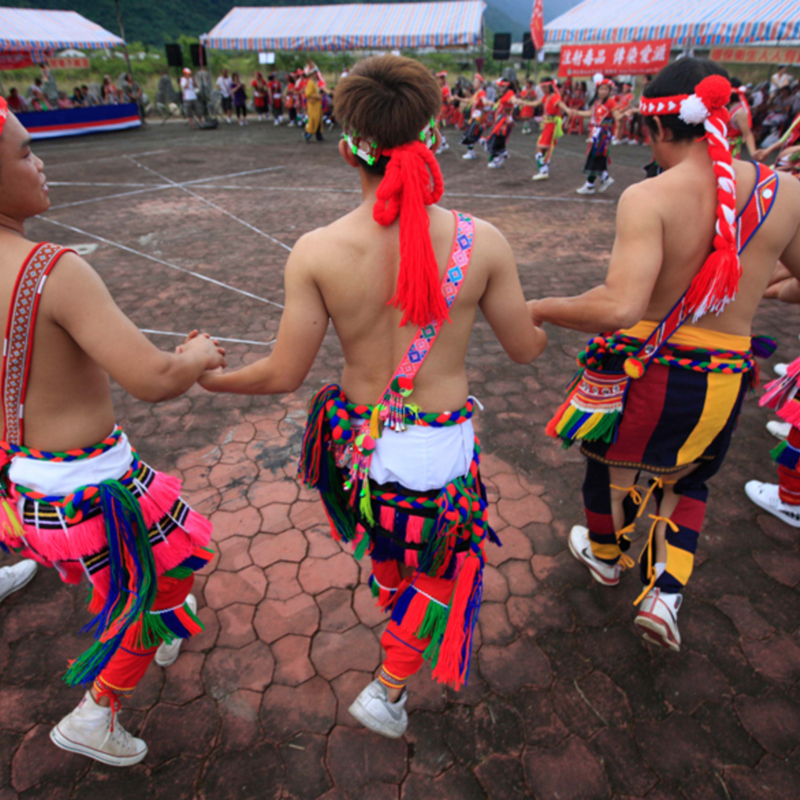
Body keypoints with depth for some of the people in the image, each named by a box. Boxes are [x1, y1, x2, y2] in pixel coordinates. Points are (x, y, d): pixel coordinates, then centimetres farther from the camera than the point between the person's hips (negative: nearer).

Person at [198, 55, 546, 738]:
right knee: (446, 566, 29)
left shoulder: (316, 253, -16)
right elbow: (526, 349, -4)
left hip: (356, 443, 2)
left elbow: (284, 375, -9)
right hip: (441, 449, -1)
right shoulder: (481, 242, -16)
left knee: (389, 544, 37)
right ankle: (389, 686, 36)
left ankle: (392, 596, 68)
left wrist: (208, 378, 10)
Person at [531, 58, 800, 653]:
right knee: (688, 479, 30)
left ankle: (606, 555, 51)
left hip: (644, 371, -3)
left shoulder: (648, 197, -21)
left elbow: (619, 307, -33)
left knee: (612, 458, 25)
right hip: (721, 384, 4)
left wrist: (540, 309, -19)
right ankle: (665, 591, 23)